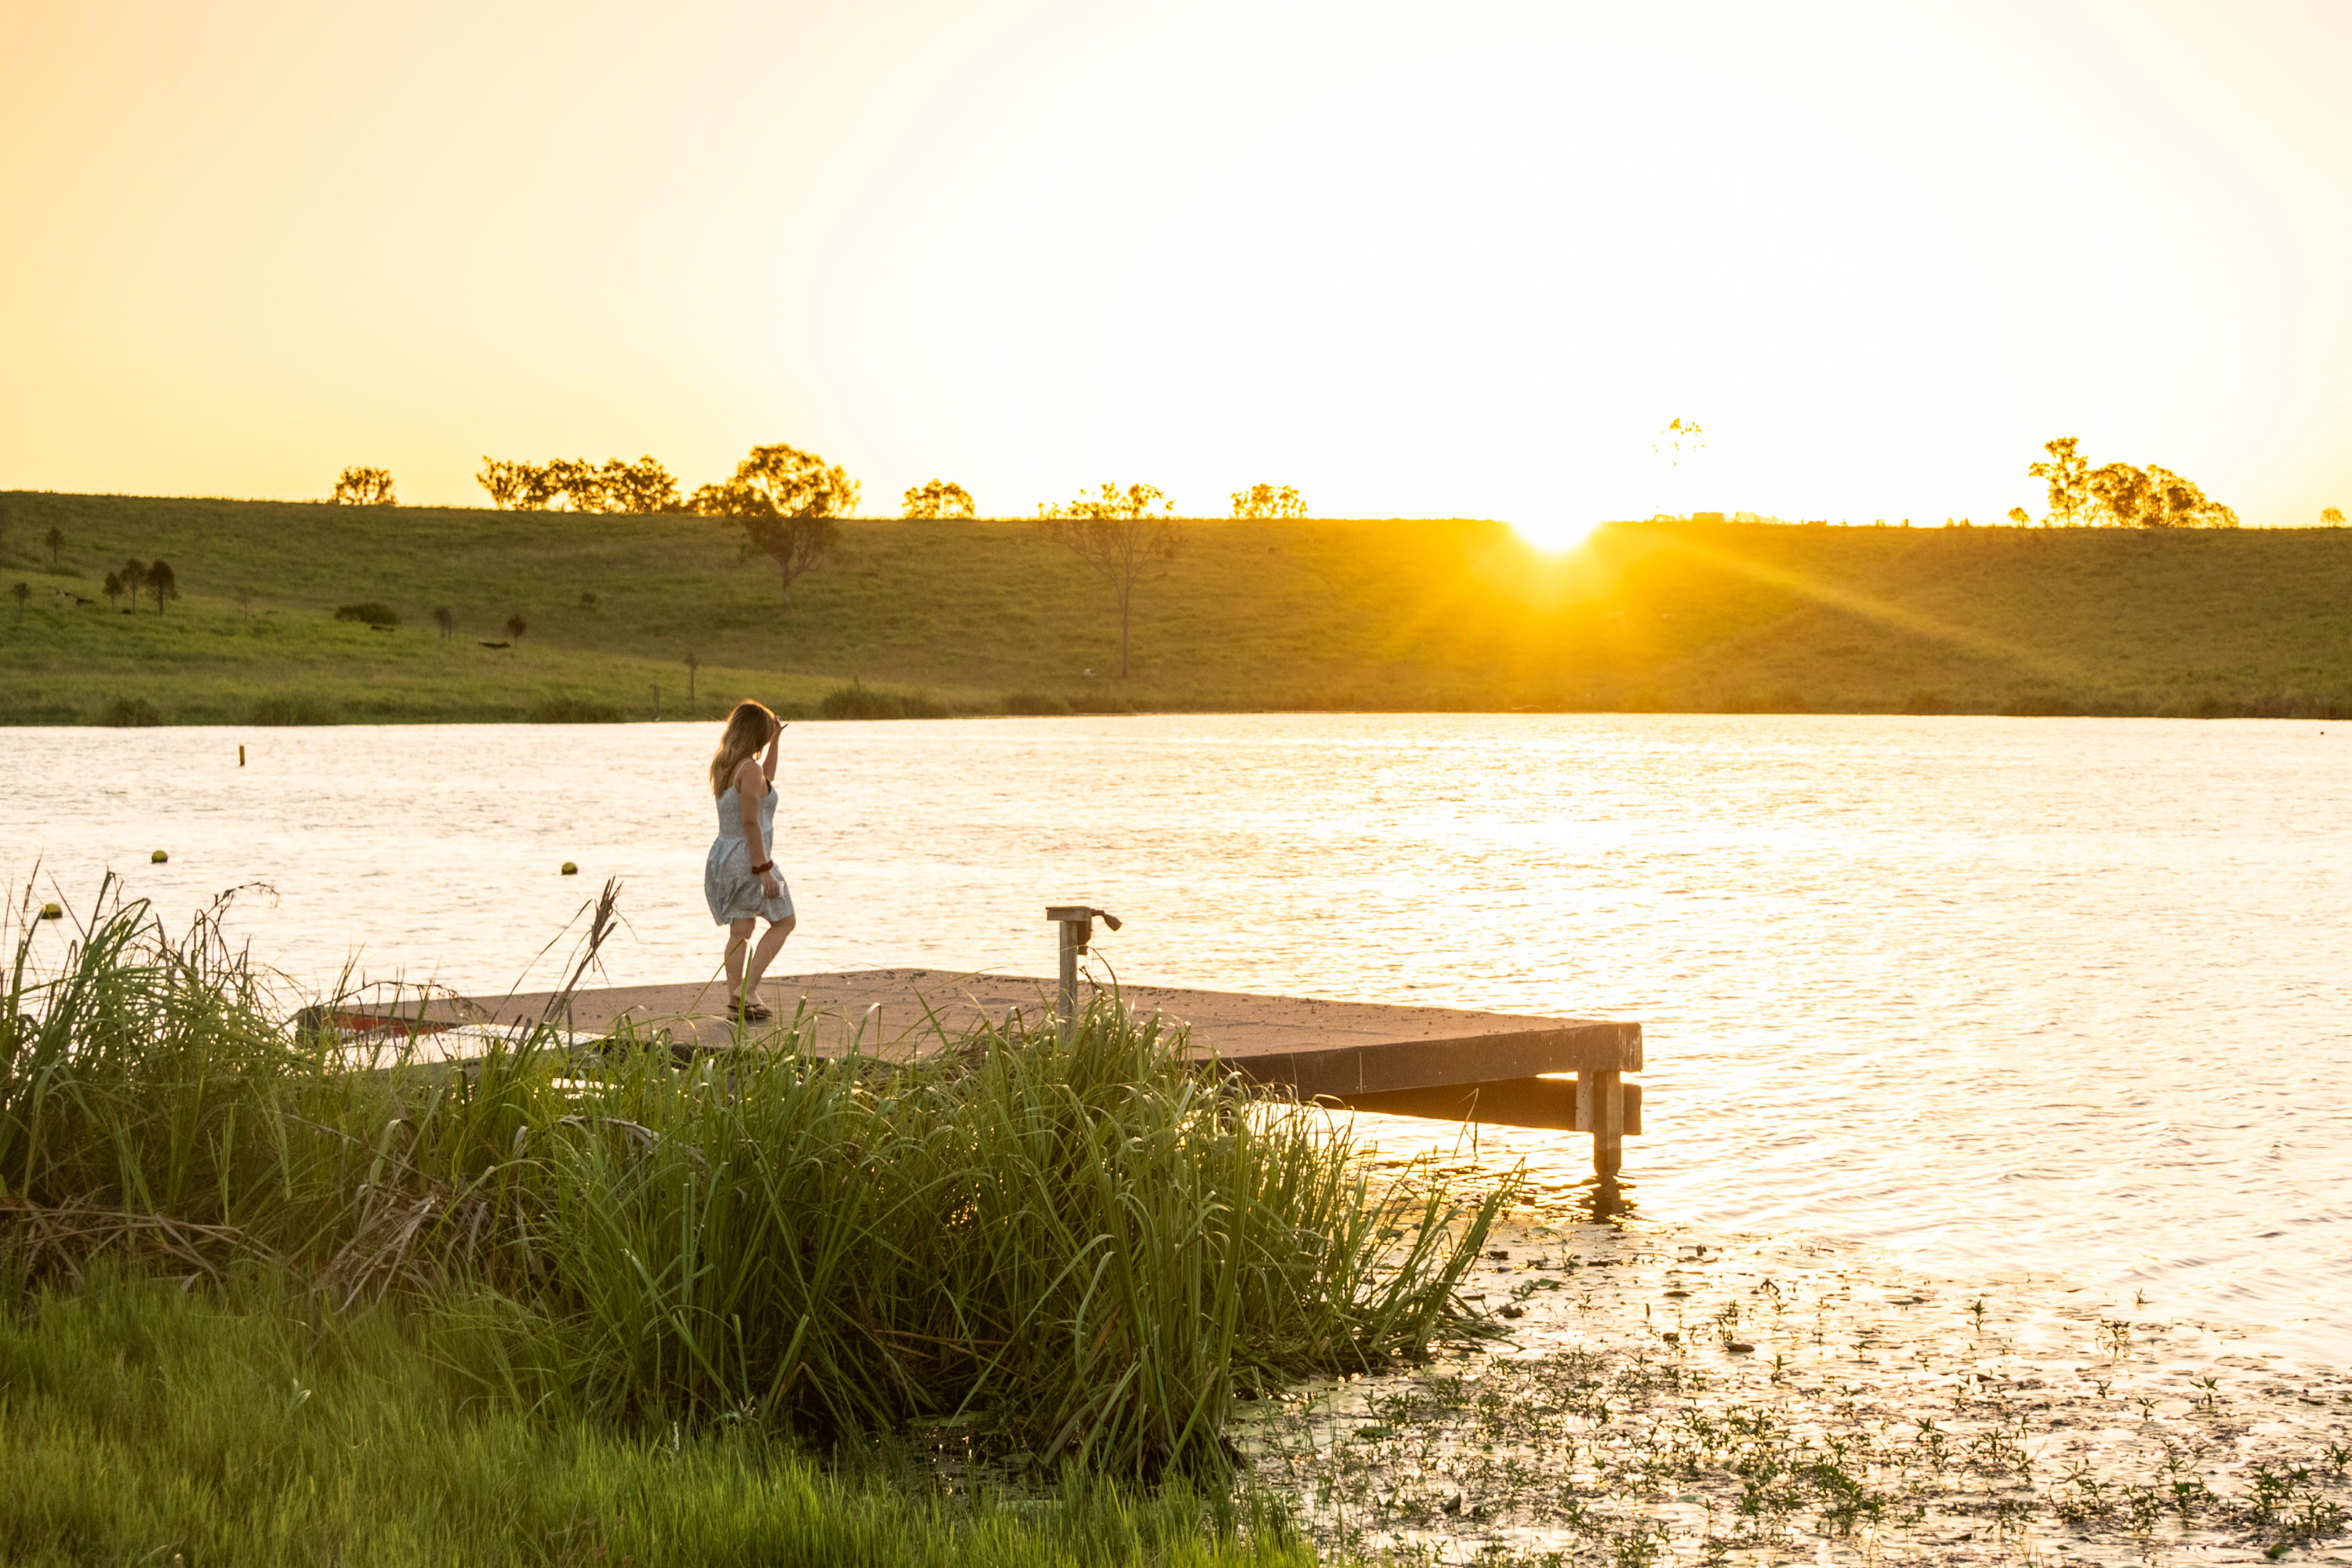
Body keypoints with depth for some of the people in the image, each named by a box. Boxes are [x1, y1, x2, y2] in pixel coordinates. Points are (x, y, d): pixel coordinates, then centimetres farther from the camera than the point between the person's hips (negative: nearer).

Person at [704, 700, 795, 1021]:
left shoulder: (723, 765, 10)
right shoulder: (749, 768, -18)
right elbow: (750, 822, -23)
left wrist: (775, 742, 24)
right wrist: (764, 868, -22)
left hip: (723, 857, 8)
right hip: (748, 859, -8)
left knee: (740, 931, 12)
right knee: (784, 922, 5)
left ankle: (735, 1001, 11)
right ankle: (748, 987, -3)